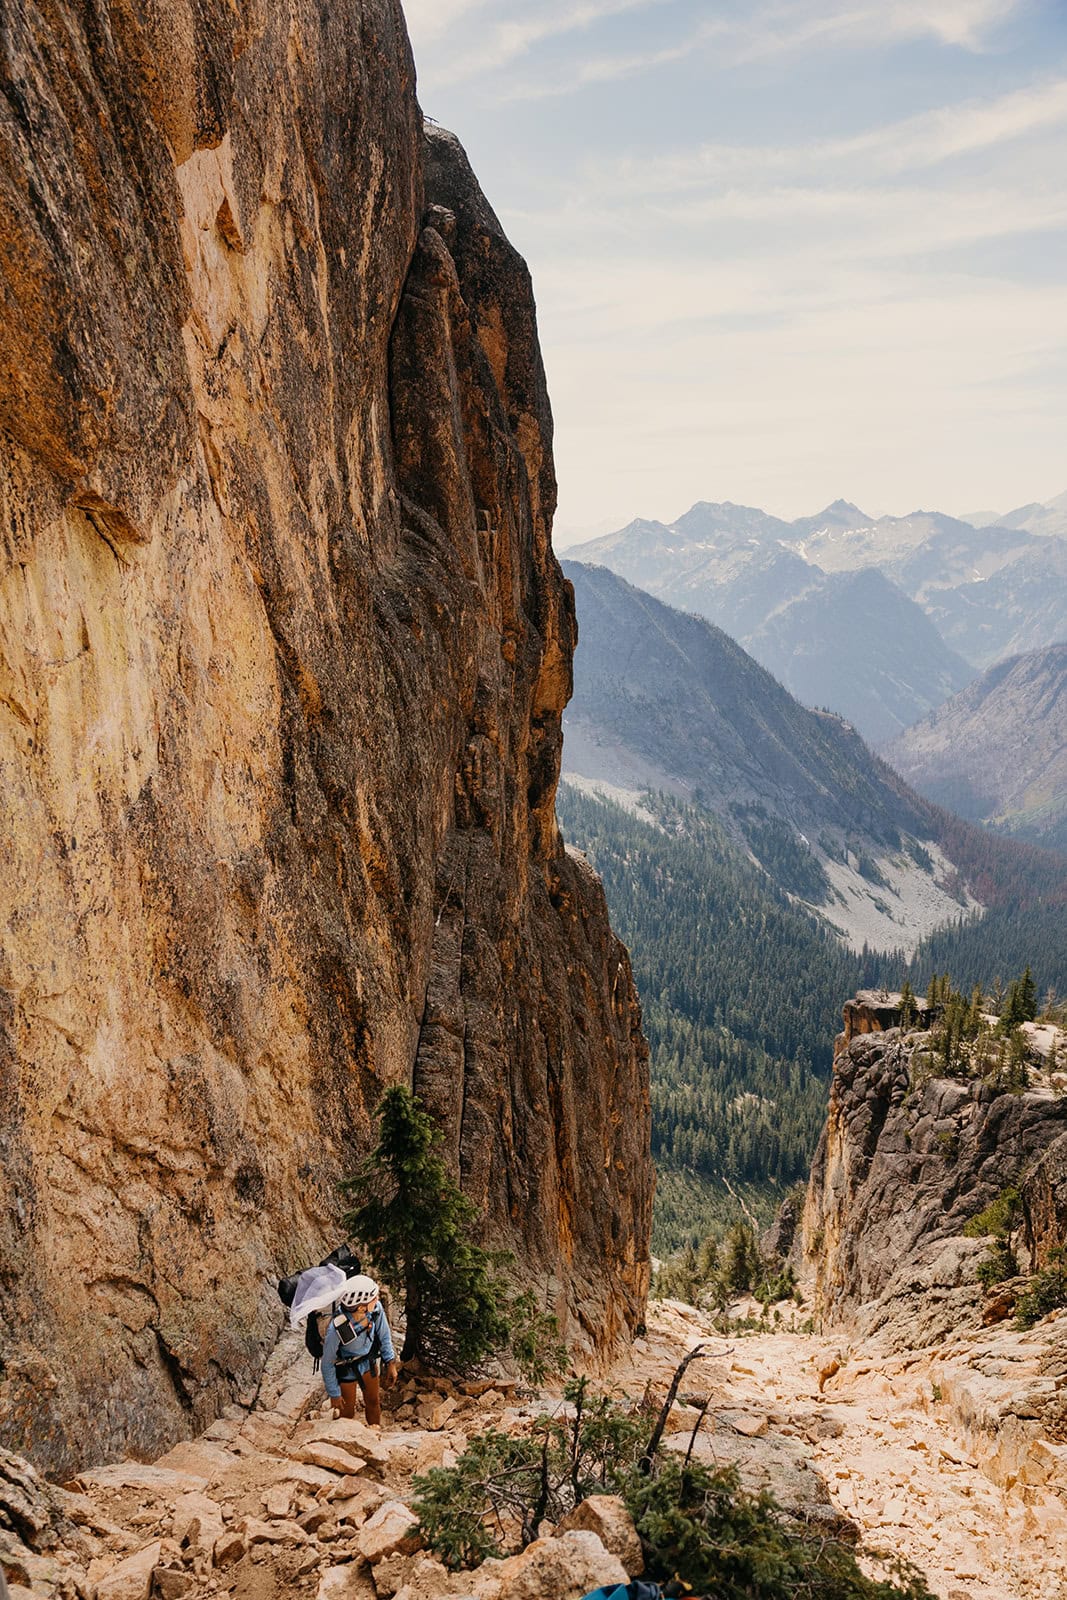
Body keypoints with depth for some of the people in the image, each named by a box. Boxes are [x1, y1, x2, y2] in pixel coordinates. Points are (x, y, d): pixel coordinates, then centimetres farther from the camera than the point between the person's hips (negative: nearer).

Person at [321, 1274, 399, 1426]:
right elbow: (327, 1363, -22)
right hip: (346, 1371, -4)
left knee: (374, 1402, 25)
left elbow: (384, 1335, -7)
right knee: (347, 1413, 17)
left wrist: (391, 1363, -1)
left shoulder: (376, 1308, -30)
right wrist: (334, 1394, -11)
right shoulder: (336, 1329, -41)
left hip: (368, 1363, 4)